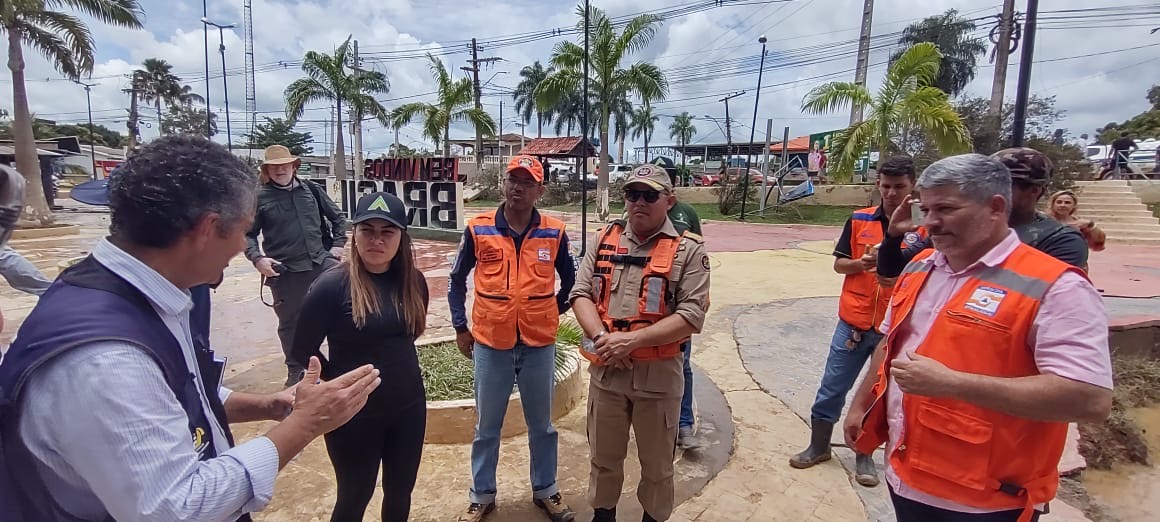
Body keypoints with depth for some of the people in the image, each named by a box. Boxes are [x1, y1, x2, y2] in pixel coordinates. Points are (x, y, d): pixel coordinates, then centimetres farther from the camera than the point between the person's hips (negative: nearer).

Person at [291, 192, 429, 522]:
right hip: (354, 412, -4)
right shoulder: (332, 286, -18)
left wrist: (393, 365, 6)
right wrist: (341, 380, 1)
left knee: (401, 491, 20)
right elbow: (302, 351, -9)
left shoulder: (413, 280, -5)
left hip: (408, 405, 4)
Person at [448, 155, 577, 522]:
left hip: (539, 344, 1)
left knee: (542, 425, 16)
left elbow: (570, 280, 12)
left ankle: (545, 491, 36)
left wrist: (552, 313, 7)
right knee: (486, 427, 15)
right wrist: (460, 327, 5)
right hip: (490, 343, 0)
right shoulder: (478, 229, -4)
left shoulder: (554, 232, -3)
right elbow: (457, 280, 7)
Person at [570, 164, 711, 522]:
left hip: (658, 375, -3)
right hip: (605, 371, 3)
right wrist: (602, 337, -16)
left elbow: (692, 315, -15)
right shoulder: (605, 240, 5)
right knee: (604, 457, 21)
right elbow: (581, 293, 1)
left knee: (657, 466, 16)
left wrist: (632, 339, -21)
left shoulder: (688, 250, -7)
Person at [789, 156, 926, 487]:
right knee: (832, 388, 9)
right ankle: (819, 446, 28)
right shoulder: (859, 220, 2)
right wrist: (861, 263, -15)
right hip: (853, 322, 2)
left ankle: (865, 455, 30)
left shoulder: (923, 226, -4)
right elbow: (838, 264, 6)